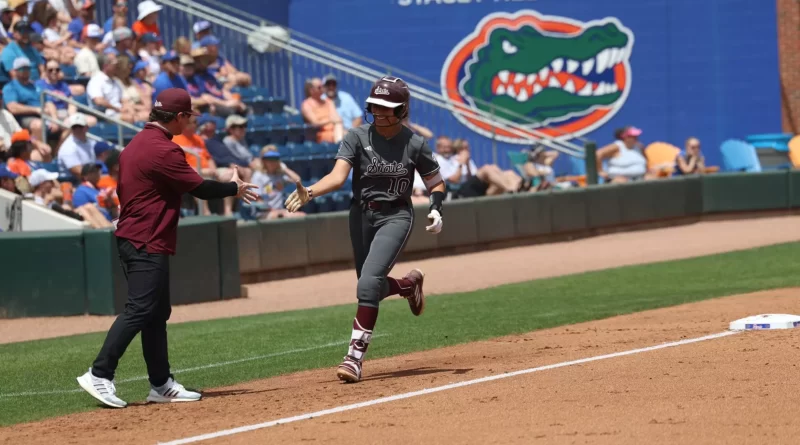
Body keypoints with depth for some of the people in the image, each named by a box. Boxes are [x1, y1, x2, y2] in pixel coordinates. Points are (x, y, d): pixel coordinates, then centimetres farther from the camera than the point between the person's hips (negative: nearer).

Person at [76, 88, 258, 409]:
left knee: (157, 313, 13)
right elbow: (199, 188, -12)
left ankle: (161, 385, 15)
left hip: (130, 238, 10)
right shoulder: (164, 150, -16)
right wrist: (234, 188, 5)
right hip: (148, 244, -10)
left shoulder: (135, 145, 14)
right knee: (139, 310, -13)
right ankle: (99, 375, -17)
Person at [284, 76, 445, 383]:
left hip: (396, 216, -3)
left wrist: (435, 209, -14)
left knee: (369, 282, -21)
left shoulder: (414, 145, -7)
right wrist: (309, 193, -38)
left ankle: (355, 357, -18)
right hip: (361, 215, 3)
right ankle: (410, 284, 47)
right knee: (371, 287, 11)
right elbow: (338, 175, -19)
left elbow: (436, 183, 6)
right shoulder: (357, 138, -6)